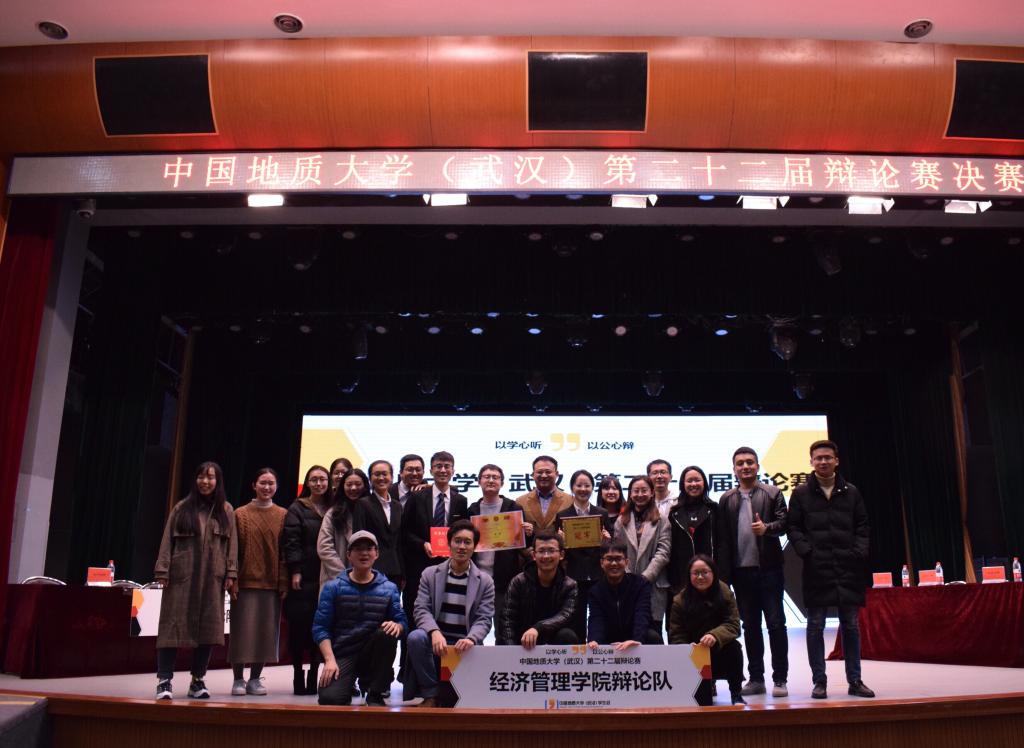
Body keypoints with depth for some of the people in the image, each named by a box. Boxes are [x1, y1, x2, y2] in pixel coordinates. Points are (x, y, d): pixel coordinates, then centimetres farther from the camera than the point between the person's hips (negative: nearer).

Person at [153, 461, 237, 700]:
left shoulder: (226, 511, 9)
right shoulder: (181, 508, 6)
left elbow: (232, 543, 6)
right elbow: (167, 540, 4)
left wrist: (231, 573, -2)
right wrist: (162, 571, -4)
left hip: (212, 578, 1)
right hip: (181, 575, -1)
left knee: (207, 628, 3)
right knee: (174, 626, -4)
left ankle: (198, 681, 13)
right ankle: (164, 681, -1)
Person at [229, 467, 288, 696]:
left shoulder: (283, 516, 5)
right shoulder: (240, 514, 2)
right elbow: (233, 550, 0)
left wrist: (284, 583, -3)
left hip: (272, 583, 2)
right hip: (246, 581, -1)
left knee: (266, 631, 5)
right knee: (243, 630, 1)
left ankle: (255, 679, 17)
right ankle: (238, 679, 13)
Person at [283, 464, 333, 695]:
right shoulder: (297, 509, 3)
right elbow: (291, 541, -4)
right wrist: (295, 571, -12)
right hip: (304, 577, -3)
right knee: (299, 625, -2)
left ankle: (314, 676, 12)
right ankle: (298, 676, 7)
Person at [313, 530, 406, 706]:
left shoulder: (389, 588, 5)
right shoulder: (333, 587, 1)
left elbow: (402, 621, 2)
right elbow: (320, 628, -4)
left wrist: (397, 625, -23)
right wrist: (330, 660, -18)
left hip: (373, 652, 2)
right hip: (342, 653, -2)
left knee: (388, 631, -30)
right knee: (329, 698, -28)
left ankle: (375, 694, -10)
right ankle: (348, 684, 11)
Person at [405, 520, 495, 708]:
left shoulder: (485, 582, 5)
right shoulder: (430, 574, 7)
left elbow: (484, 620, -2)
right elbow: (421, 610, -3)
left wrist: (470, 639, -25)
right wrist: (435, 632, -25)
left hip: (465, 645, -1)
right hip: (436, 641, 1)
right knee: (416, 637, -33)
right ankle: (430, 694, -16)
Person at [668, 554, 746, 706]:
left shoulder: (724, 593, -7)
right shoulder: (680, 601, -8)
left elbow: (733, 625, -16)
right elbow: (676, 636, -10)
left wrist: (715, 635, -36)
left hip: (720, 654, 2)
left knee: (734, 647, -30)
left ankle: (736, 694, -10)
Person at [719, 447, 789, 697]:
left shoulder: (772, 493, 4)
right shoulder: (726, 499, 10)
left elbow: (784, 522, -3)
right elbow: (722, 535, 7)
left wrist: (767, 528, -24)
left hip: (769, 568, -2)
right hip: (741, 570, 3)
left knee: (776, 623, 1)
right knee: (750, 625, 9)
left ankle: (780, 679, 9)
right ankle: (756, 678, 18)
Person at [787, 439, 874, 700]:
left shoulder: (851, 492, 9)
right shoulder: (801, 493, 4)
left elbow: (862, 525, 10)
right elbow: (793, 528, 1)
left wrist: (859, 552, -3)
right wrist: (807, 552, -11)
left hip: (848, 568, 2)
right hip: (816, 569, -2)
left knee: (851, 625, 8)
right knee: (816, 626, 2)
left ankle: (854, 681, 17)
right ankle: (819, 681, 10)